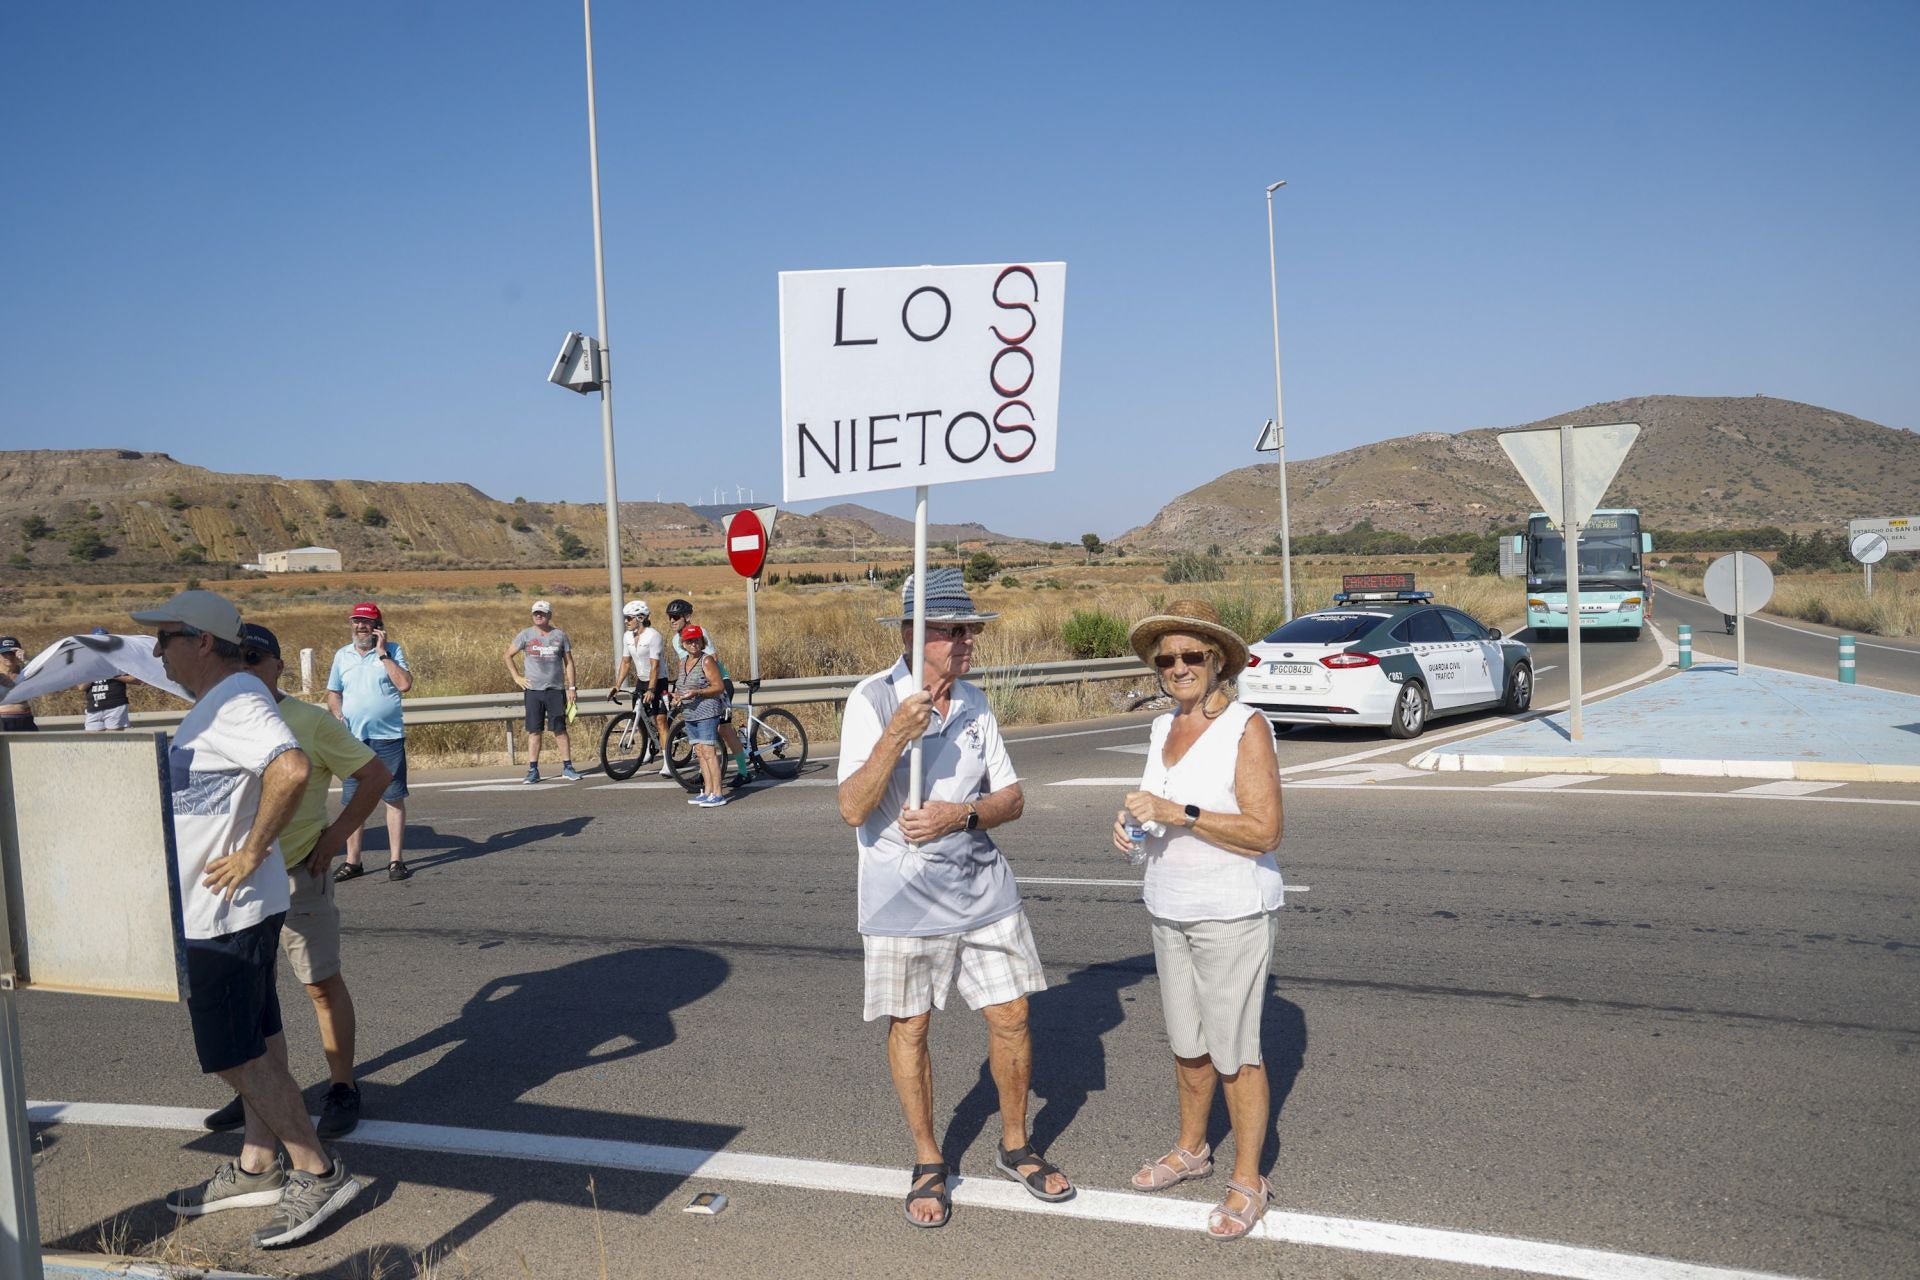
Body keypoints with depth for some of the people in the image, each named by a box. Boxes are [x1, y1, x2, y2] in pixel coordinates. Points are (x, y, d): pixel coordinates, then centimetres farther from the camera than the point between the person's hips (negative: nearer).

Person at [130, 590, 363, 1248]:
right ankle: (257, 1167, 28)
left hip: (226, 913, -10)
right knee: (254, 1044, 17)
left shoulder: (237, 701, -21)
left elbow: (291, 768, -39)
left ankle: (316, 1171, 7)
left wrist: (252, 853, -29)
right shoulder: (216, 700, 12)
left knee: (235, 1054, -2)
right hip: (215, 910, 10)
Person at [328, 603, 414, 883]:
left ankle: (396, 860, 6)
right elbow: (333, 694, 17)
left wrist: (383, 653, -12)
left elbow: (405, 684, -14)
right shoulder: (342, 655, 11)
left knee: (395, 798, 0)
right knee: (352, 801, 7)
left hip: (388, 737, -3)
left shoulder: (392, 651, 0)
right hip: (352, 738, 3)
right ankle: (352, 861, 16)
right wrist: (338, 717, -1)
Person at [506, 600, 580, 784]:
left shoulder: (559, 635, 5)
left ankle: (567, 768, 5)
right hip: (533, 690, 0)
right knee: (534, 731, 2)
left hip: (556, 690, 0)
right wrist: (517, 677, 2)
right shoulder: (525, 635, 3)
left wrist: (571, 687, 2)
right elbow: (508, 655, 12)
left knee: (560, 730, 0)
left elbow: (568, 662, 8)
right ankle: (533, 770, 6)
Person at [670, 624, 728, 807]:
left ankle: (718, 794, -11)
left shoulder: (707, 660, -9)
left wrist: (697, 692, -22)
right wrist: (678, 695, 6)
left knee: (708, 752, -11)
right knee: (700, 753, 9)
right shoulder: (683, 662, 14)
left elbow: (718, 687, -12)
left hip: (707, 712, -8)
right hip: (690, 714, 8)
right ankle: (707, 791, 14)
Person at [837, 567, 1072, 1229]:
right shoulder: (872, 700, -12)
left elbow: (1011, 798, 5)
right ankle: (928, 1163, 27)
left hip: (982, 888, 4)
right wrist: (895, 736, -31)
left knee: (1010, 1016, 8)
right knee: (908, 1027, 8)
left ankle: (1015, 1146, 30)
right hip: (904, 897, -4)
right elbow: (853, 809, -18)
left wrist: (962, 813, -15)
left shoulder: (975, 704, 4)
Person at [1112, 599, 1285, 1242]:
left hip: (1232, 914, -7)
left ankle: (1248, 1182, 19)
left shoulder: (1246, 728, -15)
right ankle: (1191, 1149, 38)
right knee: (1188, 1045, 19)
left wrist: (1176, 813, -25)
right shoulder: (1164, 728, 7)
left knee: (1235, 1053, 3)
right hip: (1170, 910, 7)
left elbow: (1264, 832, -21)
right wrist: (1133, 823, -2)